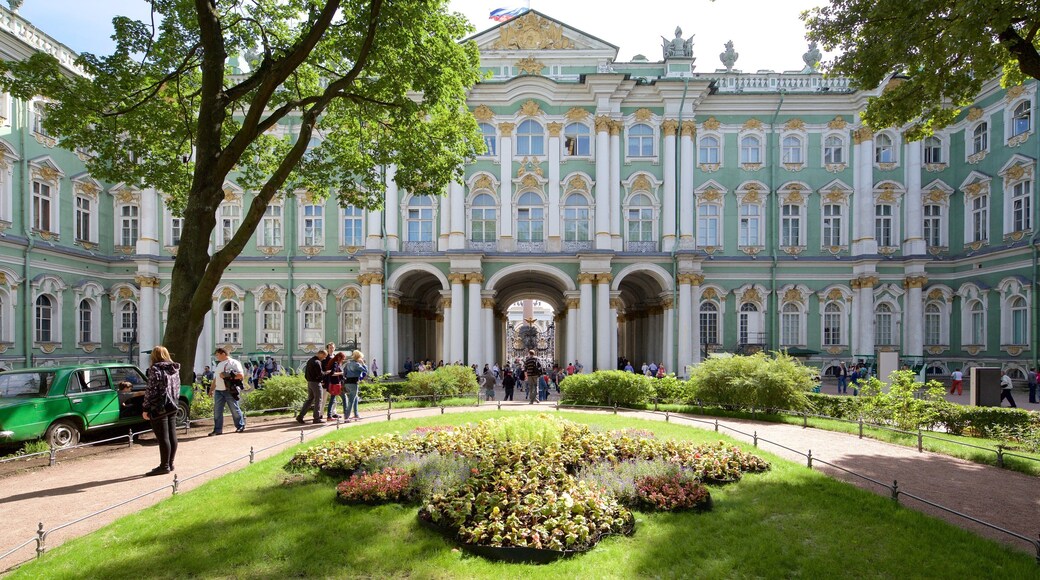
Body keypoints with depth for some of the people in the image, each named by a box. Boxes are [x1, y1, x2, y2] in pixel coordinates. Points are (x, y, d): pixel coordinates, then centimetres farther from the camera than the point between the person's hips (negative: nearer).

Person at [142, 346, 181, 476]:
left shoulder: (155, 369, -11)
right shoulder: (175, 369, 11)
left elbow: (151, 391, -14)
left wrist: (145, 408, -10)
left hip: (159, 409, -7)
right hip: (172, 407, 8)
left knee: (163, 438, -4)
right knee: (172, 436, 10)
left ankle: (164, 466, 1)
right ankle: (170, 464, 18)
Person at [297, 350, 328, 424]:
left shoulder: (309, 360, 12)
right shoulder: (317, 362, -18)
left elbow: (306, 371, 18)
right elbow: (320, 374, -22)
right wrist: (326, 372, -5)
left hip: (309, 382, 9)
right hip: (316, 383, -9)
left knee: (309, 399, 15)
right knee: (318, 400, 0)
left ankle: (300, 416, 11)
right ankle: (317, 418, 4)